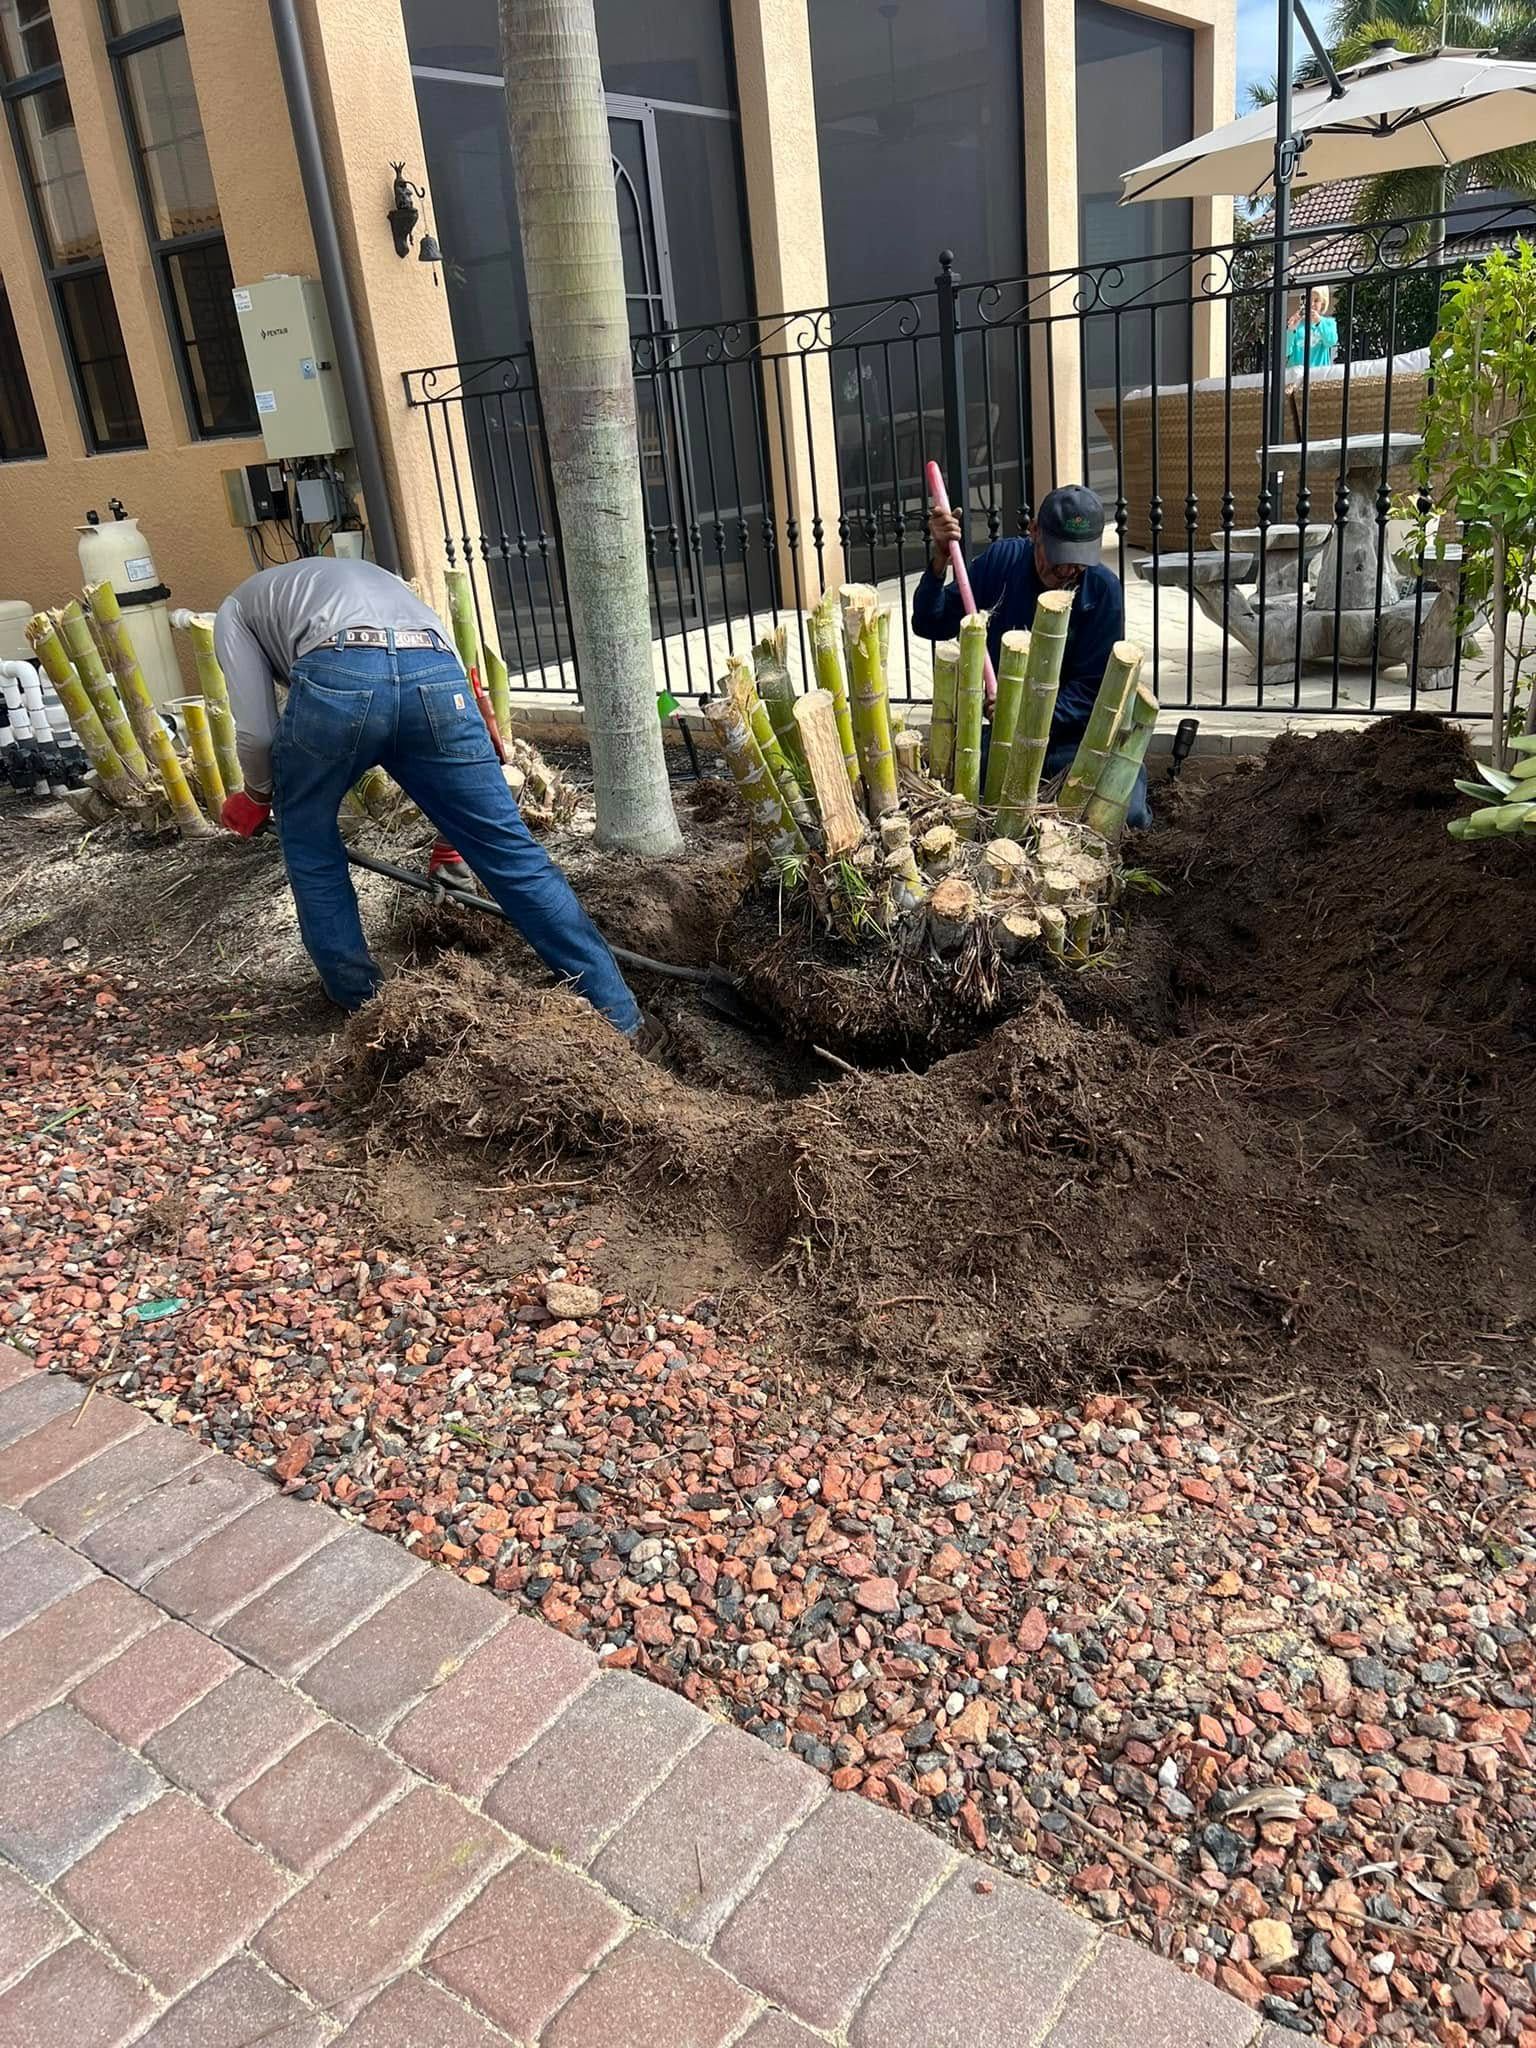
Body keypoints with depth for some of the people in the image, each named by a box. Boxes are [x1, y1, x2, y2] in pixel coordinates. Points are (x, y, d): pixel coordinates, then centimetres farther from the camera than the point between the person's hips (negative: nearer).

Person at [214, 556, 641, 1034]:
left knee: (309, 842, 25)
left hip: (336, 677, -3)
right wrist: (452, 834, 46)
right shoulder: (362, 574, 48)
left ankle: (357, 992, 33)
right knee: (513, 851, 5)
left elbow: (256, 731, 19)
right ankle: (618, 1014, 6)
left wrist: (257, 796, 42)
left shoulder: (236, 608, 34)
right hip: (438, 674, 4)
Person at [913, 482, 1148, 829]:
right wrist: (940, 561, -21)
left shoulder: (1104, 589, -9)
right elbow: (931, 625, -4)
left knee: (1130, 815, -24)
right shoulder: (1002, 560, -5)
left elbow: (1092, 687, -10)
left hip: (1070, 732, -1)